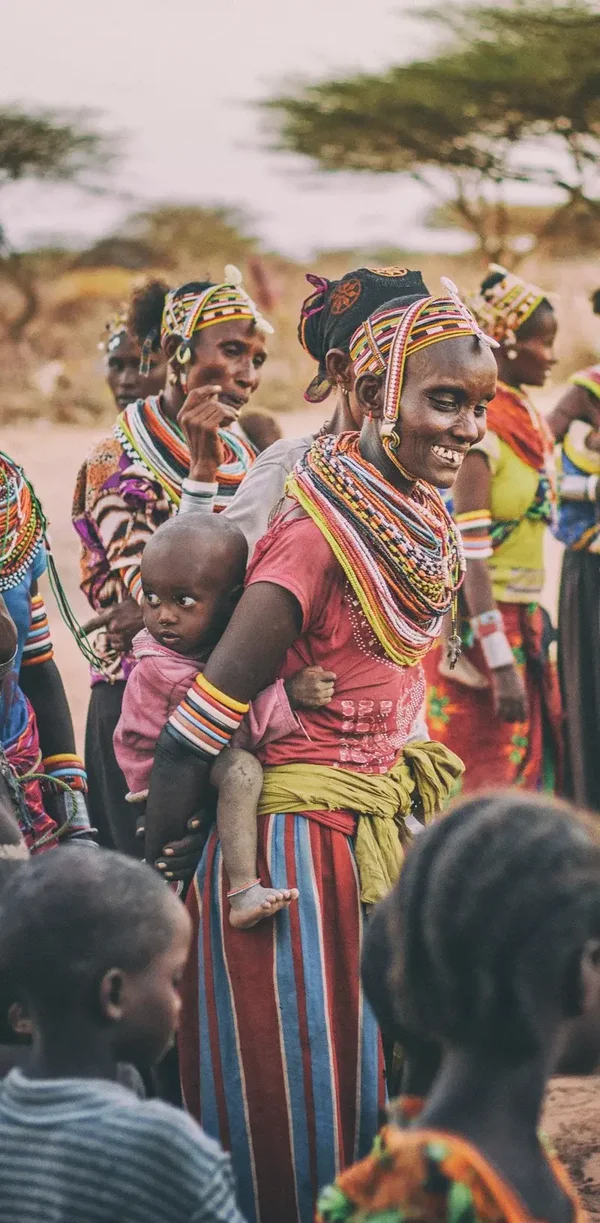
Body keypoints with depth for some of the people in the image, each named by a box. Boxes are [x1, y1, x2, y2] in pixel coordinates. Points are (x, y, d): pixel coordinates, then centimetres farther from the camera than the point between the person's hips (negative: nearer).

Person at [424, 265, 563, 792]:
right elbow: (469, 557, -21)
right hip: (483, 624, -9)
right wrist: (499, 663, -24)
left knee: (536, 768, 11)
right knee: (490, 786, -3)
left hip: (524, 620, 9)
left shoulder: (530, 419, 11)